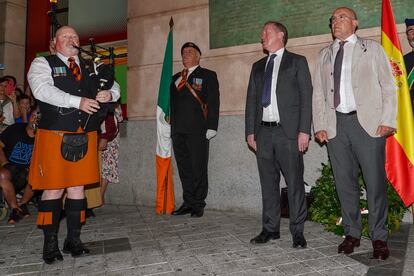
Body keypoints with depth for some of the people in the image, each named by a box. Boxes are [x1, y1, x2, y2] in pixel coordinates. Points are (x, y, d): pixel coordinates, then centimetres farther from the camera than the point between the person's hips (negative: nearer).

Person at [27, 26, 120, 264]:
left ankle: (74, 240, 21)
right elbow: (42, 90, -15)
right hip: (55, 137, -4)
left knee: (78, 188, 9)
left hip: (85, 137, 4)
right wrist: (78, 101, -25)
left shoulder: (91, 68, 18)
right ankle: (50, 244, 16)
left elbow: (114, 86, 16)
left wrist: (109, 94, -9)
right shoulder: (42, 63, 4)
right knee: (54, 189, 1)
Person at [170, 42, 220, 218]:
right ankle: (188, 203, 19)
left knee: (199, 169, -1)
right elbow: (172, 103, 18)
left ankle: (198, 205, 10)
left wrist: (211, 127, -12)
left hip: (197, 130, -5)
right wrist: (172, 127, 9)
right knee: (184, 169, 9)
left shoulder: (208, 76, 6)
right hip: (178, 131, 5)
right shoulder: (175, 78, 21)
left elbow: (213, 102, -3)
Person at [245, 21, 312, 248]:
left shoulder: (297, 62, 6)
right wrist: (250, 131, 8)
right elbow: (251, 100, 16)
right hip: (263, 132, 5)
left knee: (294, 182, -1)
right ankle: (270, 228, 19)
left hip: (288, 131, -4)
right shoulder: (258, 66, 19)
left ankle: (297, 231, 11)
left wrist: (304, 130, -10)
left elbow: (306, 97, -1)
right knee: (268, 182, 8)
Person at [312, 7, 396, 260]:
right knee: (344, 182, 6)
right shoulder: (324, 54, 18)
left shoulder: (372, 49, 10)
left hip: (368, 122, -2)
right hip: (335, 124, 3)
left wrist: (388, 121, -7)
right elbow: (318, 93, 14)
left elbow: (389, 87, 4)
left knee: (375, 181, -2)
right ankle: (352, 234, 19)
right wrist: (320, 125, 3)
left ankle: (379, 238, 13)